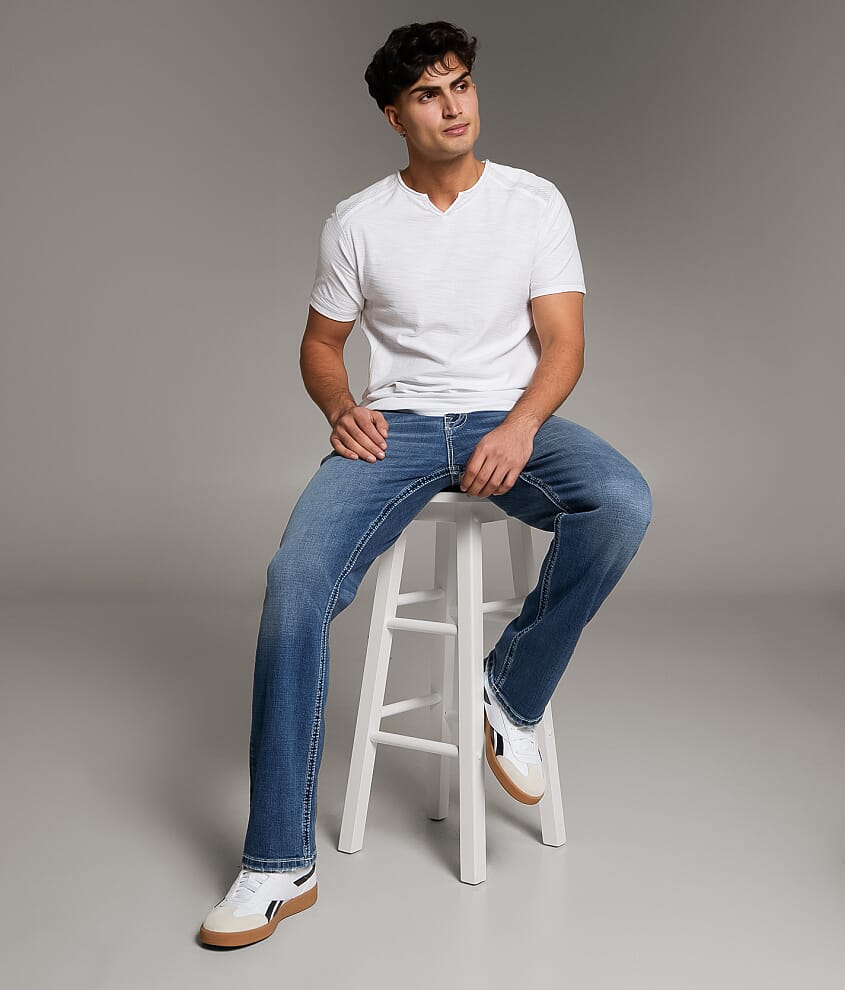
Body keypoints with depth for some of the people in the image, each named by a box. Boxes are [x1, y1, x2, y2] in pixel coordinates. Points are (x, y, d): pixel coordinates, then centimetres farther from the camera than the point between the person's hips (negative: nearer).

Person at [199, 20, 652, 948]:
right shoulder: (357, 222, 6)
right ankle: (279, 865, -16)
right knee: (295, 575, -27)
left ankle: (510, 688, -7)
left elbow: (563, 343, 0)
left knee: (621, 502, -33)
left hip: (509, 418, 1)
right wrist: (341, 406, -9)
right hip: (395, 423, 0)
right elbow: (320, 345, 14)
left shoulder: (535, 201, 5)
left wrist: (521, 427, -20)